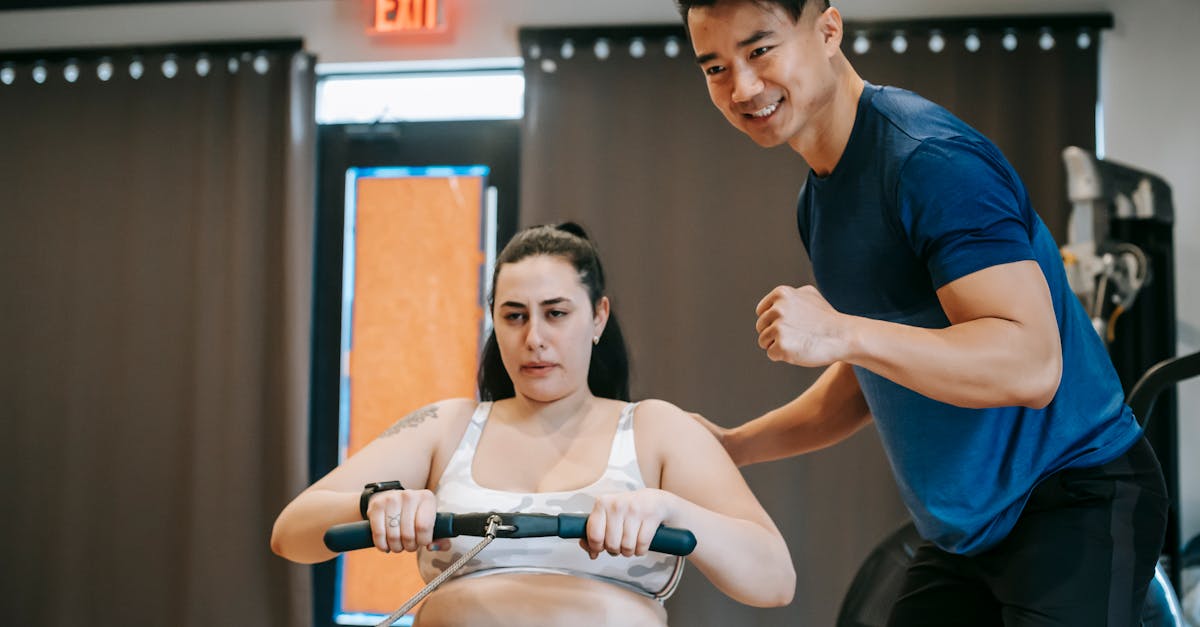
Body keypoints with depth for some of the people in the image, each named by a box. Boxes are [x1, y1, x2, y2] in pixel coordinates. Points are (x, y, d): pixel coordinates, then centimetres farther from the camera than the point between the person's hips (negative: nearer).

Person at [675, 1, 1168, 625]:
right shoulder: (818, 199, 9)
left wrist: (842, 334, -39)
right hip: (964, 528, 9)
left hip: (1076, 503, -8)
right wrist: (732, 446, 8)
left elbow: (1032, 366, -30)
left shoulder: (931, 159, -21)